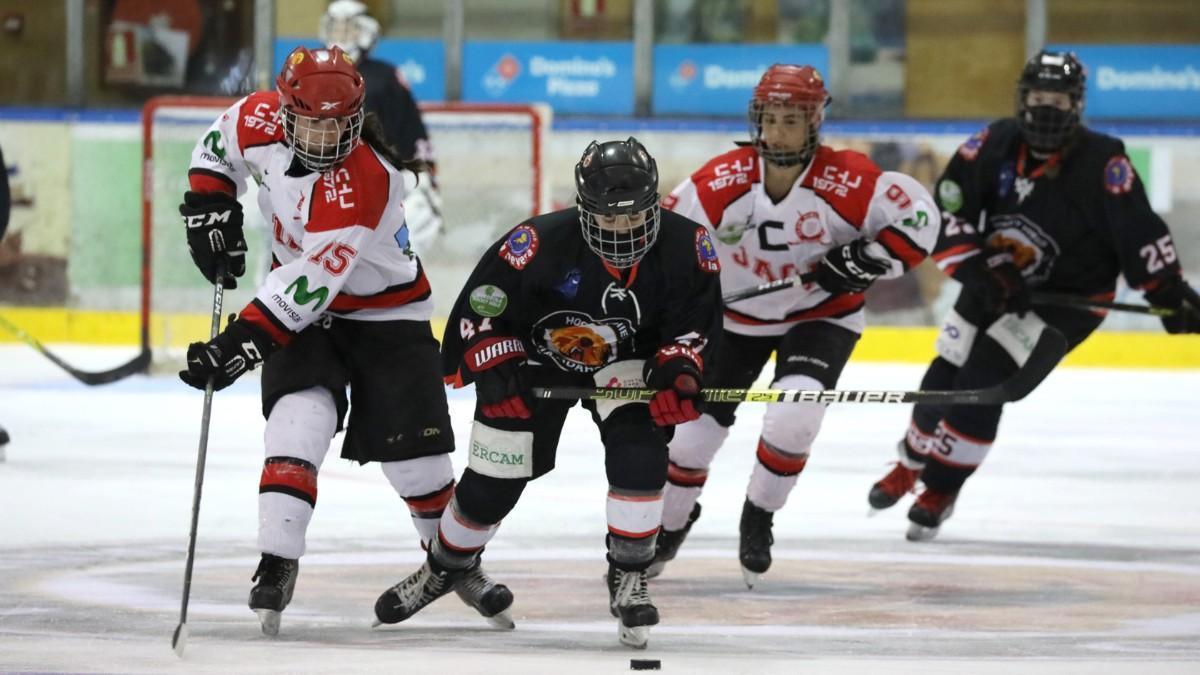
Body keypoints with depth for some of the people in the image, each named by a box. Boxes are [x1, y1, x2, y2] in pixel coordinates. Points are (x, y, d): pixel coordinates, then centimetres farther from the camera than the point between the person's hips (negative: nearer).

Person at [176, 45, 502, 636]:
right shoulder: (262, 122, -16)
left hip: (385, 311, -4)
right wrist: (210, 209, -4)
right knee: (299, 416, -21)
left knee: (413, 453, -4)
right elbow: (218, 146, 9)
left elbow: (312, 281, -38)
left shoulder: (363, 179, -34)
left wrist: (242, 343, -41)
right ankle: (276, 564, -22)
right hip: (303, 306, 4)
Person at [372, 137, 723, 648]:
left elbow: (695, 321, -12)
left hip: (625, 360, 1)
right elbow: (480, 311, -20)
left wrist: (679, 370, -30)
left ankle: (628, 577, -9)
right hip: (536, 356, -1)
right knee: (493, 478, 1)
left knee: (640, 448, -26)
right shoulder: (539, 245, -32)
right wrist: (496, 371, -30)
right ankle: (444, 567, 30)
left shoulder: (685, 248, -24)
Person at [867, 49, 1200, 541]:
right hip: (997, 282, 4)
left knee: (982, 381, -14)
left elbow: (1137, 232, -19)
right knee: (944, 375, 7)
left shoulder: (1102, 162, -20)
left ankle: (941, 490, 1)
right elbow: (947, 213, -13)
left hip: (1068, 296, -4)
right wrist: (979, 269, -24)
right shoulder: (994, 146, -12)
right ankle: (913, 461, 34)